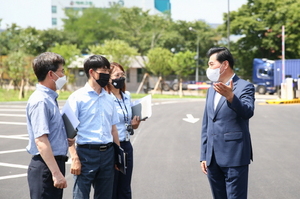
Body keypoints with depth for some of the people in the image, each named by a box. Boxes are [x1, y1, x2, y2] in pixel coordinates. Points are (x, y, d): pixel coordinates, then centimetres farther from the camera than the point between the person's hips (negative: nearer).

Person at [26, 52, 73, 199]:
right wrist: (56, 173, -25)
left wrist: (65, 140, 8)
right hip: (45, 166, -10)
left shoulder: (50, 98, 12)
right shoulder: (40, 101, -17)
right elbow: (40, 140, -24)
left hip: (55, 163, 10)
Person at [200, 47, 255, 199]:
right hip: (213, 158, 7)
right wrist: (204, 156, 13)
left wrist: (230, 97, -39)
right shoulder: (212, 90, 17)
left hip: (234, 157, -7)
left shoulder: (244, 87, -4)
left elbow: (248, 112, -22)